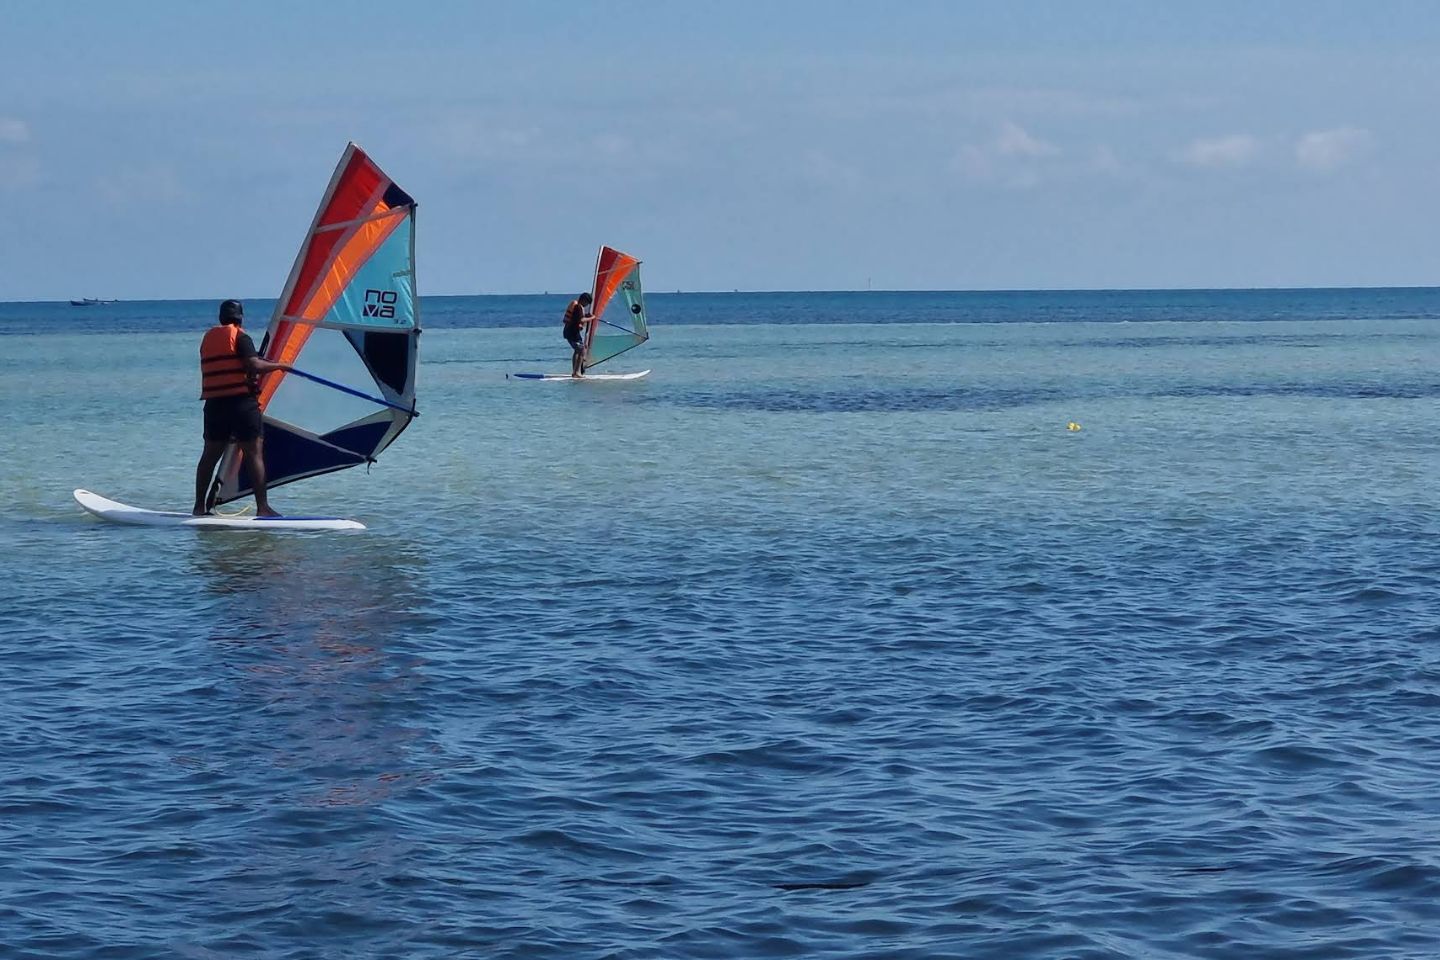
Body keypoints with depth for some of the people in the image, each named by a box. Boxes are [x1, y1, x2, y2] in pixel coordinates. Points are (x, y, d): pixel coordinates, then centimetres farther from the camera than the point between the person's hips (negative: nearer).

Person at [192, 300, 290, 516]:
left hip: (214, 403, 6)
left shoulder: (208, 337, 16)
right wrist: (278, 365, -1)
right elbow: (254, 366, -15)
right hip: (240, 401, -6)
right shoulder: (240, 337, -3)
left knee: (211, 453, 13)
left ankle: (199, 506, 14)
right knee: (254, 453, -4)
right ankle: (262, 507, -10)